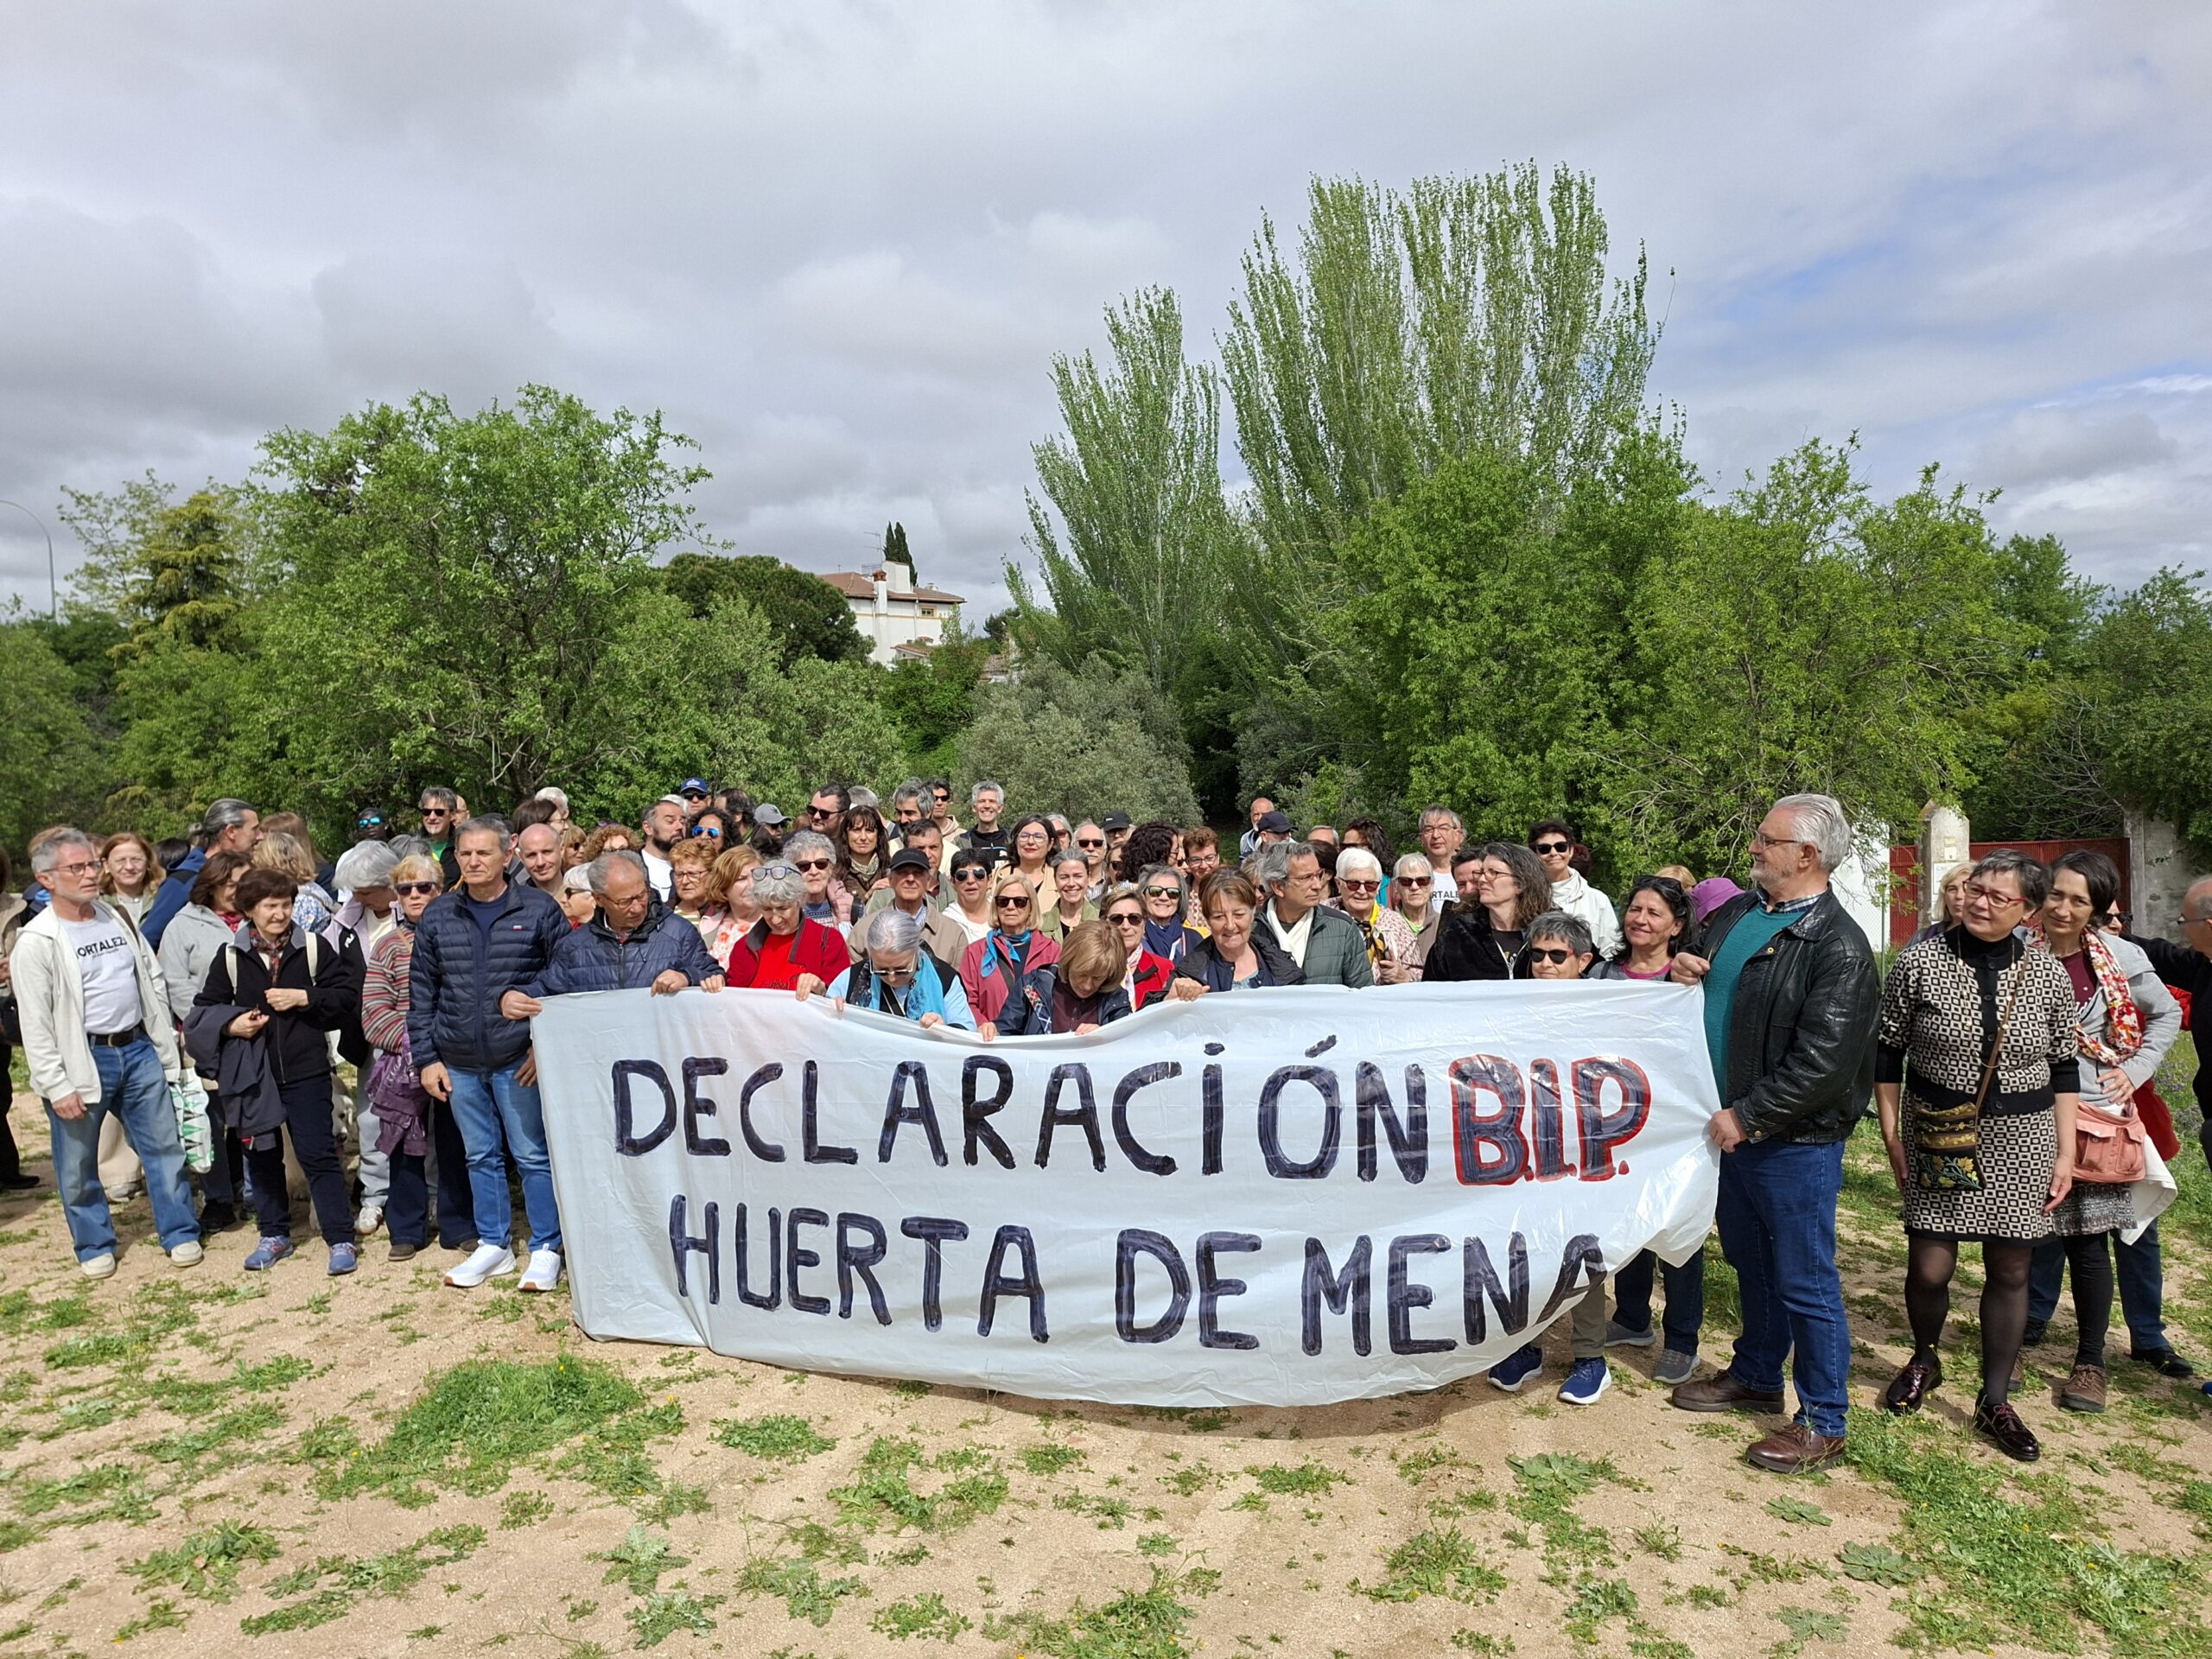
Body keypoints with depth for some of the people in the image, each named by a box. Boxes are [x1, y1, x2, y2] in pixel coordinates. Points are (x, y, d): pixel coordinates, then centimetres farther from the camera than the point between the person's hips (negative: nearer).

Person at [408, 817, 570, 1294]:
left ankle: (546, 1249, 13)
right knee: (481, 1156, 14)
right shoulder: (437, 916, 7)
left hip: (519, 1058, -4)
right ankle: (493, 1245, 27)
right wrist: (426, 1057, 5)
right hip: (459, 1063, 4)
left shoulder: (539, 910, -4)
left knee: (533, 1155, 2)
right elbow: (421, 990, 10)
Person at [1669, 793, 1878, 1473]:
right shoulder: (1735, 914, 7)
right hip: (1731, 1125, 8)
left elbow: (1822, 1062, -23)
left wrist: (1747, 1116, -19)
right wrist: (1681, 973, -2)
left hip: (1794, 1141, -8)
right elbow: (1700, 969, 22)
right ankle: (1756, 1378, 40)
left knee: (1804, 1280, 3)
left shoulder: (1838, 947, -17)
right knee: (1751, 1261, 22)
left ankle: (1822, 1422, 19)